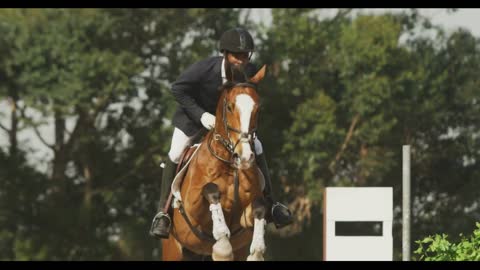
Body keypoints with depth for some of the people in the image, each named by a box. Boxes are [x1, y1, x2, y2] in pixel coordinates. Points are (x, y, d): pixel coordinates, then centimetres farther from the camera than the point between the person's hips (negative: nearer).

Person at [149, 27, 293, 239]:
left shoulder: (250, 72, -25)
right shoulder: (204, 68, -36)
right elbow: (177, 89, -23)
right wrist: (201, 114, -29)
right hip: (195, 112, -3)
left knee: (256, 148, -5)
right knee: (176, 154, -15)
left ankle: (270, 204, 9)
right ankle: (163, 212, -4)